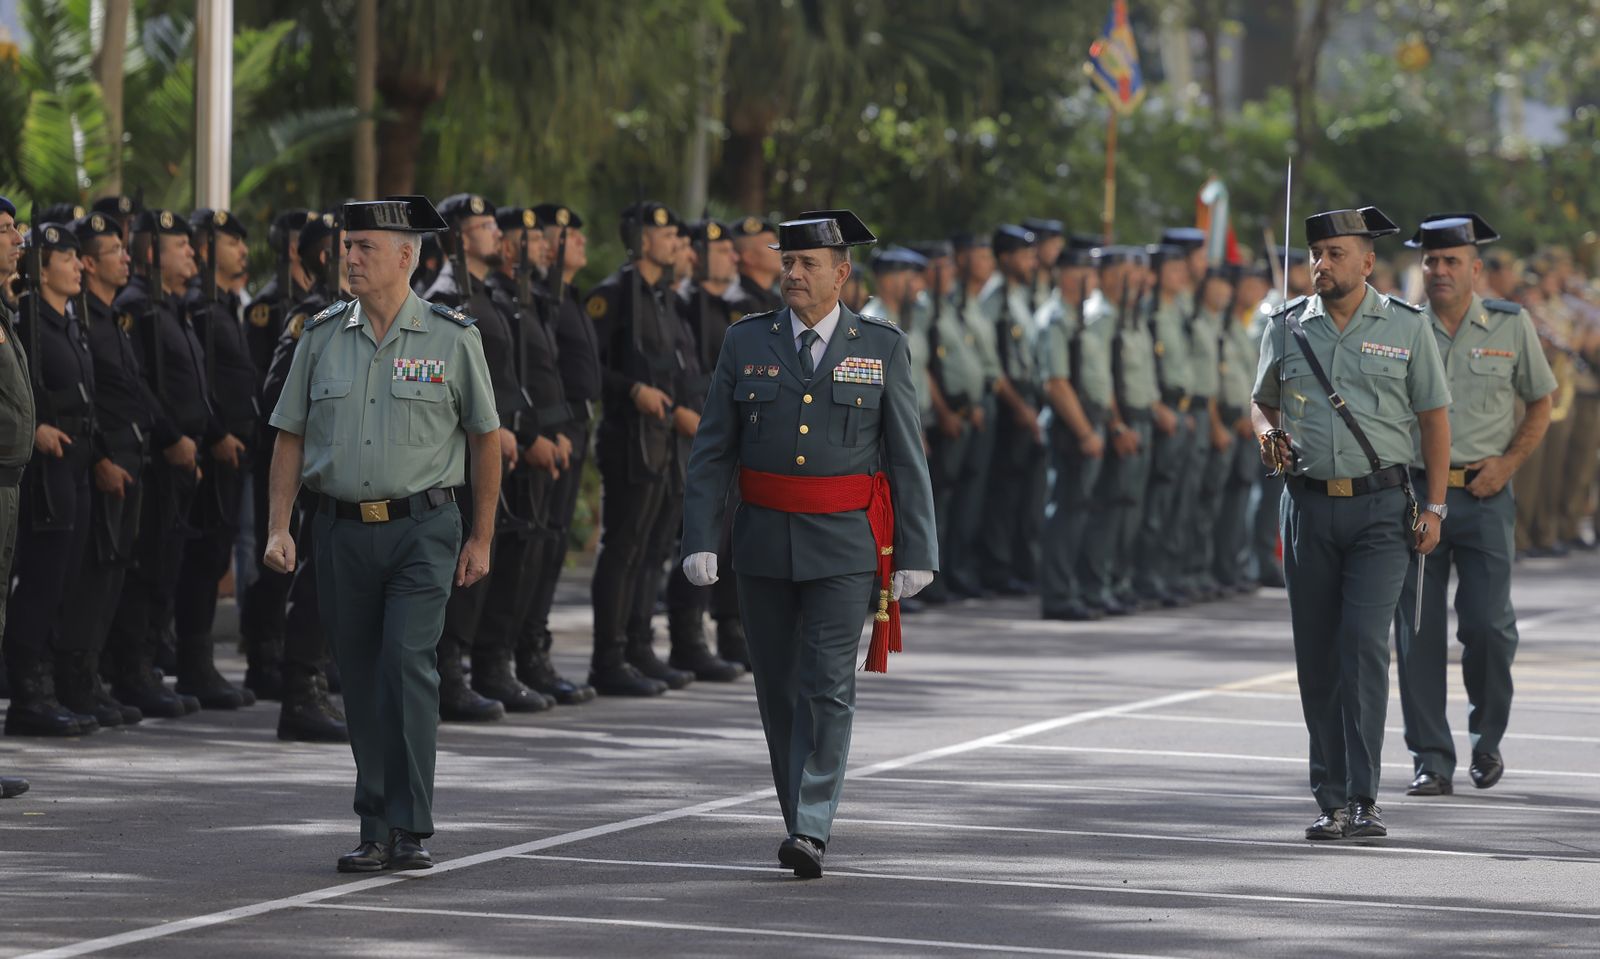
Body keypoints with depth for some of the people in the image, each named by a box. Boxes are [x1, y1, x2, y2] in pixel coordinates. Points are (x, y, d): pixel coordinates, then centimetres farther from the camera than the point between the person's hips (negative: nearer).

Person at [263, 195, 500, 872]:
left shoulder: (451, 337, 0)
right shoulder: (323, 336, 7)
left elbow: (485, 437, 5)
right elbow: (291, 436, 11)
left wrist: (481, 539, 4)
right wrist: (278, 528, 2)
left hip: (422, 527, -3)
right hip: (342, 529, 3)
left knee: (409, 664, -16)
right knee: (361, 682, 6)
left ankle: (410, 830, -14)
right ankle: (376, 832, 15)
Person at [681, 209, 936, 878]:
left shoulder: (881, 349, 1)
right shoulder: (746, 344, 5)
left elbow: (907, 460, 2)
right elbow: (712, 452, 4)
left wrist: (915, 554, -3)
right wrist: (700, 540, -6)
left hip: (845, 547, -3)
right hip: (765, 543, 3)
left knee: (828, 689, -10)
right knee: (778, 689, 9)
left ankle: (811, 833, -11)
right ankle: (800, 819, 23)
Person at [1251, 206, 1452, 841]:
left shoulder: (1405, 327, 2)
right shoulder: (1288, 328, 8)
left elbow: (1434, 416, 6)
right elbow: (1262, 401, 21)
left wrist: (1434, 507, 0)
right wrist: (1267, 436, -3)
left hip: (1380, 508, -3)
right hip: (1308, 506, 3)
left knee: (1363, 645, -14)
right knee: (1316, 657, 4)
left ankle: (1363, 800, -15)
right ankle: (1330, 802, 11)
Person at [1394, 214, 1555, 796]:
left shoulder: (1510, 325, 4)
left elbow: (1540, 403, 12)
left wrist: (1508, 462, -2)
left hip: (1484, 494, -1)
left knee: (1488, 625, -5)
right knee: (1418, 631, -2)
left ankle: (1487, 738, 20)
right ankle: (1431, 761, 4)